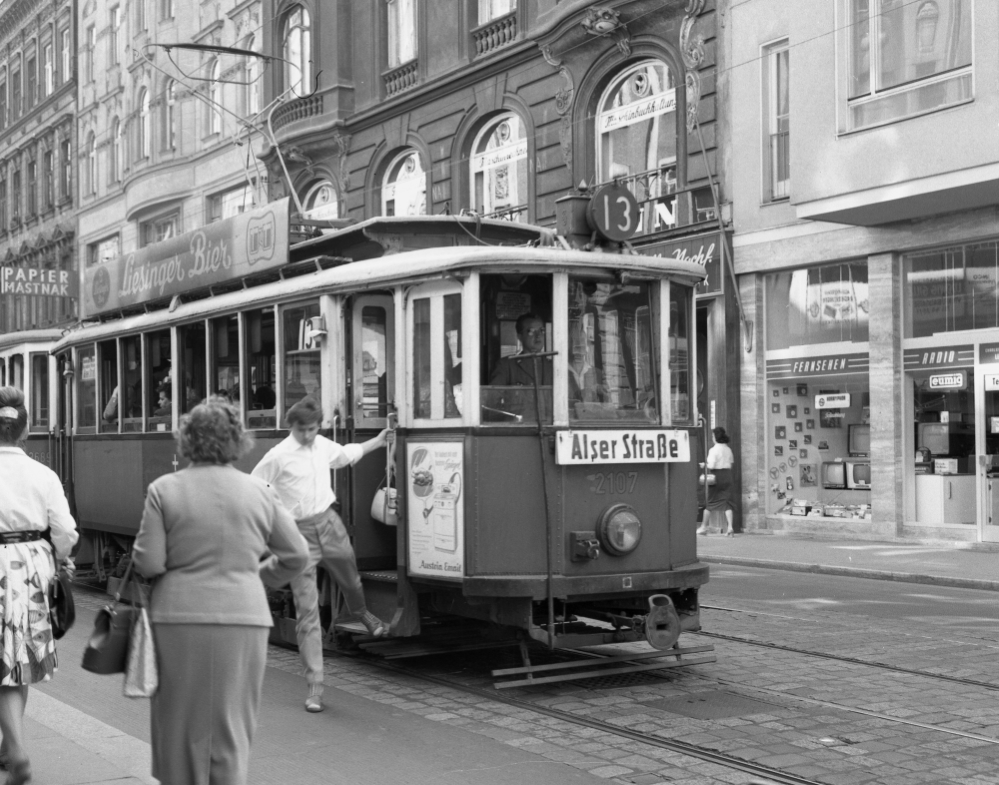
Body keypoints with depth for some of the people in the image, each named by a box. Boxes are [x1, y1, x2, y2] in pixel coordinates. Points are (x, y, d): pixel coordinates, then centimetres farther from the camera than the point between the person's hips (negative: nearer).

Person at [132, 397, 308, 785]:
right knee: (232, 725, 10)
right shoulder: (258, 492, 1)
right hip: (243, 617, 1)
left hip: (179, 618, -1)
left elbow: (148, 563, -7)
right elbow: (297, 555, 7)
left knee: (182, 725, 12)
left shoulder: (164, 490, -4)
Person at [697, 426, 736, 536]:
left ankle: (704, 527, 18)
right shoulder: (728, 449, 7)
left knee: (709, 502, 7)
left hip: (716, 475, -5)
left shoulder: (714, 450, -13)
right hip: (727, 475, 5)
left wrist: (704, 465, 2)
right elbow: (731, 462, 10)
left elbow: (711, 465, -17)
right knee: (727, 501, 2)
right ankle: (730, 527, -11)